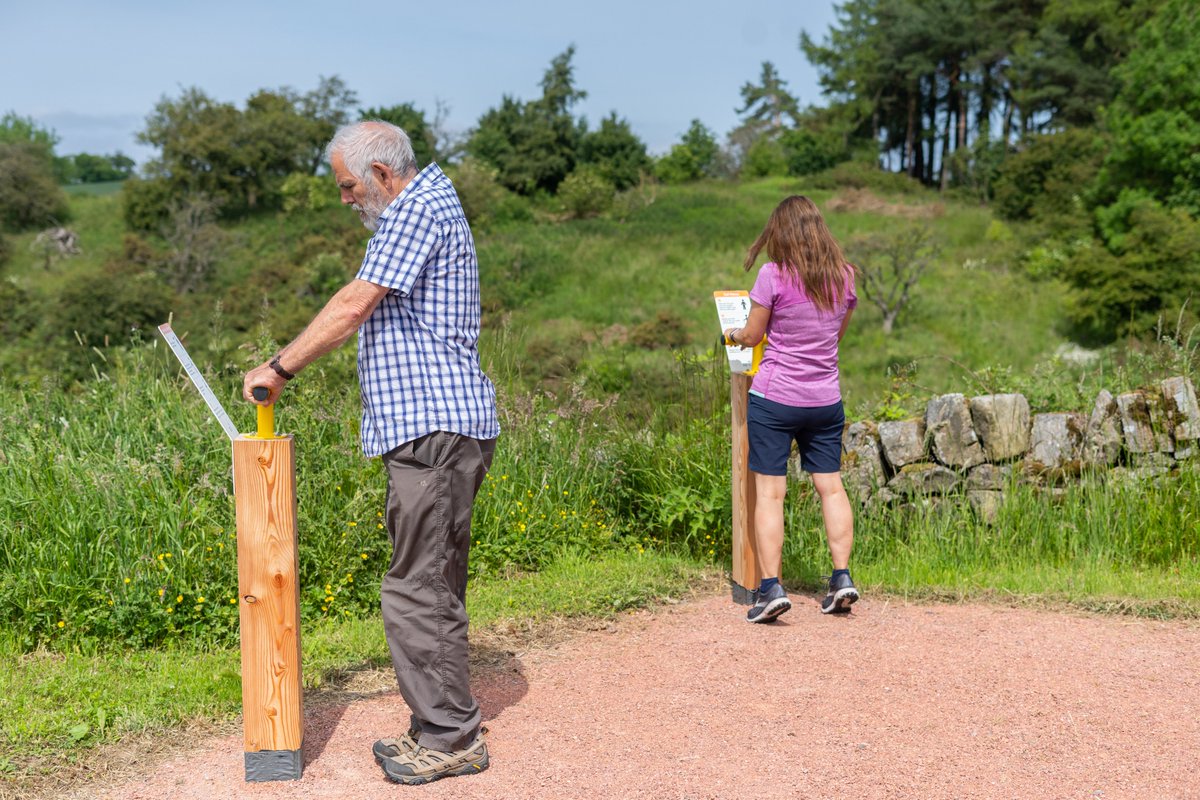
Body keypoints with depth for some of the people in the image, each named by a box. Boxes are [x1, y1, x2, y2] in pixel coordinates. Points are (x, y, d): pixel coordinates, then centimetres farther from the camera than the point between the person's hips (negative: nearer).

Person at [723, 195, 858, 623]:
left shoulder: (773, 275, -12)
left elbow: (752, 335, -4)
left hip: (775, 398, -4)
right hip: (825, 399, 5)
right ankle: (842, 577, 10)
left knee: (769, 491, -1)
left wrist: (732, 334, 17)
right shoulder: (843, 276, 3)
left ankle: (771, 587, -5)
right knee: (831, 486, 12)